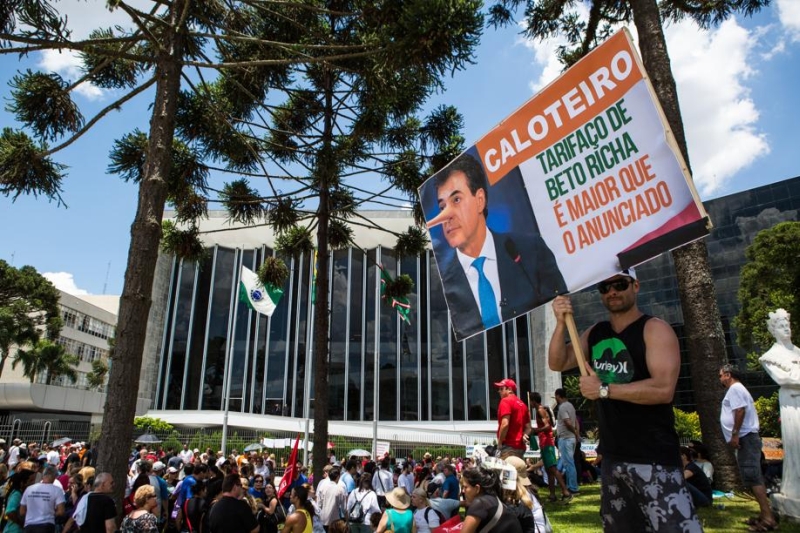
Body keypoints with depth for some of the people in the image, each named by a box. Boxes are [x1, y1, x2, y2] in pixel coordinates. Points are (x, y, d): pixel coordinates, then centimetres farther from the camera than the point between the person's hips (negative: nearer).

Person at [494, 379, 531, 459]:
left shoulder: (505, 401, -8)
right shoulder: (522, 404, 18)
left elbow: (505, 424, -18)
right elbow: (528, 428, 17)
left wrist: (500, 442, -10)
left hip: (509, 446, -9)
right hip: (520, 446, 9)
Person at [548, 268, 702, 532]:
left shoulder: (655, 329, -10)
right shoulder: (594, 333, 9)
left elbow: (664, 388, -23)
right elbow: (557, 363, 3)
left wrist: (603, 389, -19)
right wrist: (561, 324, -11)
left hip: (653, 458, -7)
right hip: (612, 456, 7)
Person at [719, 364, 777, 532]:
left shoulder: (735, 388, -9)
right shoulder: (737, 389, 22)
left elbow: (740, 411, -21)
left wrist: (735, 435, -22)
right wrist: (736, 436, 23)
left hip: (745, 438, -11)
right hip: (745, 439, 11)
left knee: (752, 477, -12)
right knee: (754, 477, 12)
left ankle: (767, 518, -13)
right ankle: (766, 515, 16)